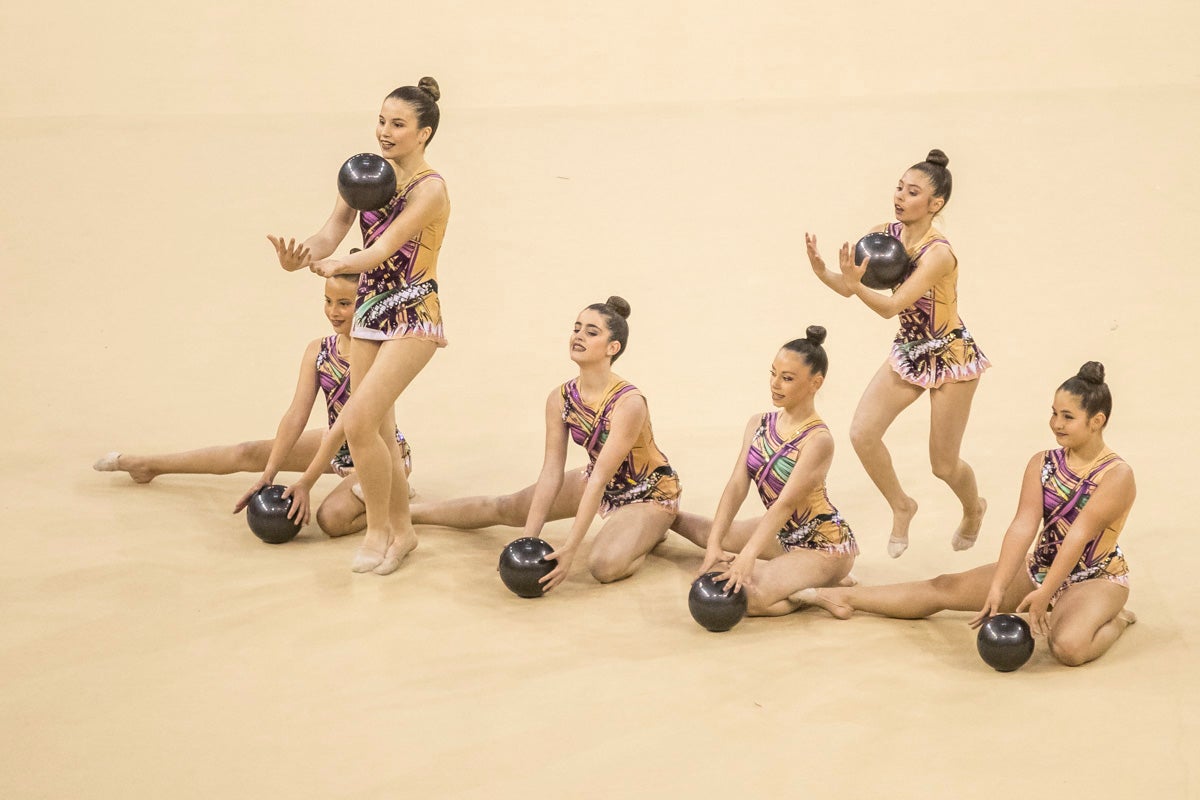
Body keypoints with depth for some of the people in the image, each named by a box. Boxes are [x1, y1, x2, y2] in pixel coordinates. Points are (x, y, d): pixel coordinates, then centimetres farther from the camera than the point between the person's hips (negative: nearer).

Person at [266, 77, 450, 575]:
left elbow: (384, 247, -24)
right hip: (368, 311, 7)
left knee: (357, 422, -17)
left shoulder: (429, 189, -14)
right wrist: (302, 255, -28)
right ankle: (401, 529, 26)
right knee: (378, 429, 10)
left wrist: (338, 265, -42)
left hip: (412, 318, -7)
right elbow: (332, 232, -5)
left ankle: (379, 530, -1)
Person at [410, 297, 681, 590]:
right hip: (600, 484, 6)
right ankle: (409, 511, 30)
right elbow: (551, 472, -15)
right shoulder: (560, 399, -13)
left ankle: (652, 531, 0)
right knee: (504, 508, 9)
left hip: (650, 492, -6)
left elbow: (599, 479, -35)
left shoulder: (629, 403, -32)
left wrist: (569, 549, -38)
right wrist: (528, 538, -24)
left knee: (605, 566, -32)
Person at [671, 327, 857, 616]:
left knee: (742, 597, -27)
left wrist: (747, 557, -41)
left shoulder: (818, 440, -23)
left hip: (824, 546, -8)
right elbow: (737, 485, -9)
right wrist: (714, 543, -22)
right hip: (784, 534, 8)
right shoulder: (758, 425, 0)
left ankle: (821, 592, -5)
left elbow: (785, 504, -31)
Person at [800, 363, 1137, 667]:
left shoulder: (1117, 475, -18)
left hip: (1095, 579, -6)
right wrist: (997, 588, -25)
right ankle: (844, 597, 10)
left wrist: (1043, 595, -33)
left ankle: (1115, 620, -4)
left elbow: (1078, 536, -27)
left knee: (1068, 646, -37)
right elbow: (1022, 527, -13)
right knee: (945, 587, 2)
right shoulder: (1042, 464, -1)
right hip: (1039, 567, 6)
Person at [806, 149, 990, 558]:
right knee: (862, 434, -8)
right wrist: (823, 271, -27)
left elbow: (891, 306, -36)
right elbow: (848, 286, -7)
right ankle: (901, 507, 18)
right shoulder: (883, 235, -9)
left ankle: (974, 509, 40)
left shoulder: (938, 254, -29)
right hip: (908, 351, 6)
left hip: (951, 356, -6)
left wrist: (857, 285, -52)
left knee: (943, 465, 4)